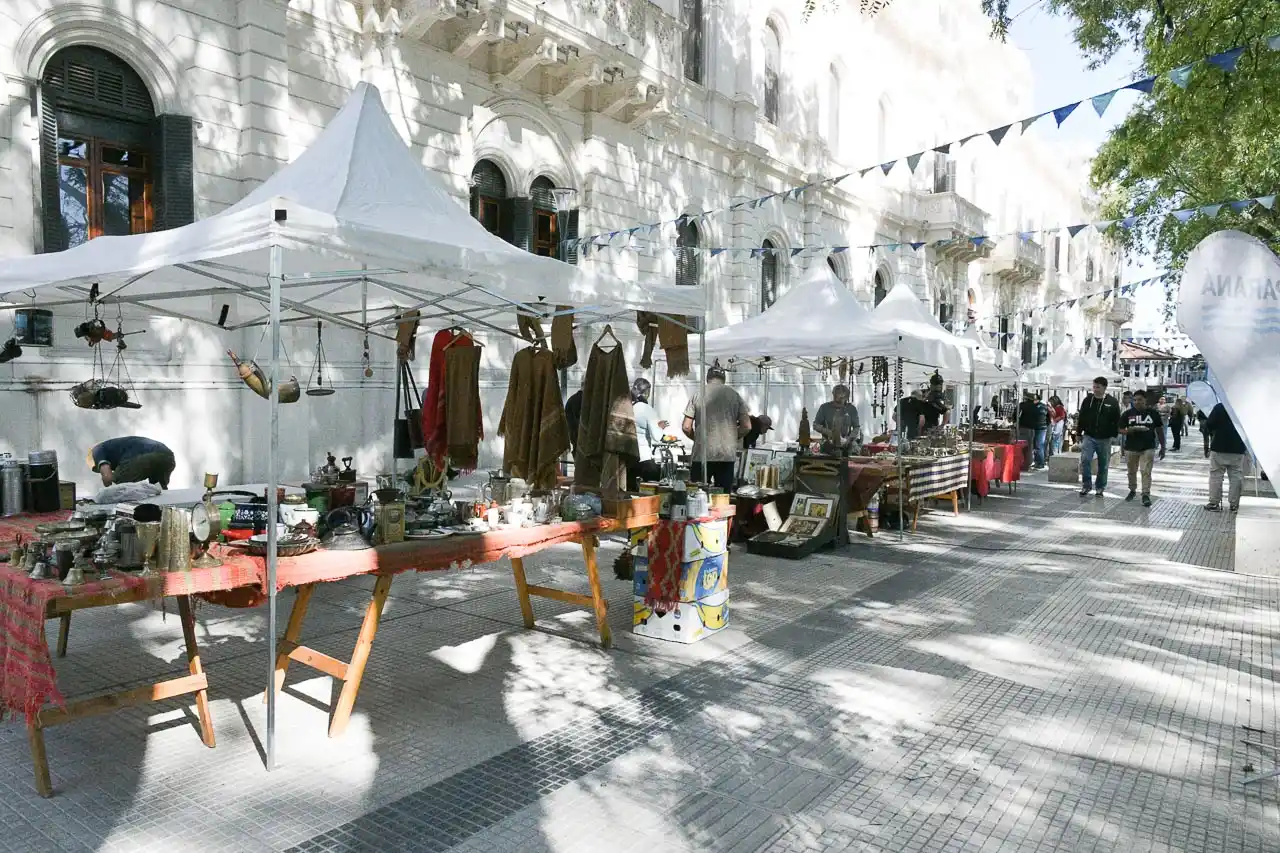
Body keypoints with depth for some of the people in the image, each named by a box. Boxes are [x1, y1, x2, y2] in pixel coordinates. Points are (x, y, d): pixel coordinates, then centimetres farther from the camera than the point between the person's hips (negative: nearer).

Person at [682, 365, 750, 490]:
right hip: (727, 456, 1)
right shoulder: (734, 395, 4)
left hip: (702, 455, -1)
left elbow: (686, 427, -2)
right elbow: (746, 427, 0)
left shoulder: (698, 395, 1)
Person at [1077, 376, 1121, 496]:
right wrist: (1079, 433, 6)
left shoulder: (1112, 402, -2)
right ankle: (1086, 485, -3)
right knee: (1085, 460, -14)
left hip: (1105, 439, -1)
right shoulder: (1087, 400, 3)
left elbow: (1116, 420, 0)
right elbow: (1081, 418, 9)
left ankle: (1100, 488, 19)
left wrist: (1114, 435, -6)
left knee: (1103, 464, 8)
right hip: (1089, 437, 1)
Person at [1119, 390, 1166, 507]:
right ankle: (1132, 491, 31)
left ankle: (1146, 495, -6)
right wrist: (1131, 430, -18)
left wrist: (1162, 447, 7)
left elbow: (1160, 430, 8)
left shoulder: (1153, 413, 2)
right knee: (1132, 471, 13)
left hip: (1148, 448, -1)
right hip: (1131, 448, 2)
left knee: (1146, 472, -9)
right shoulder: (1127, 414, 2)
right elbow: (1121, 430, 3)